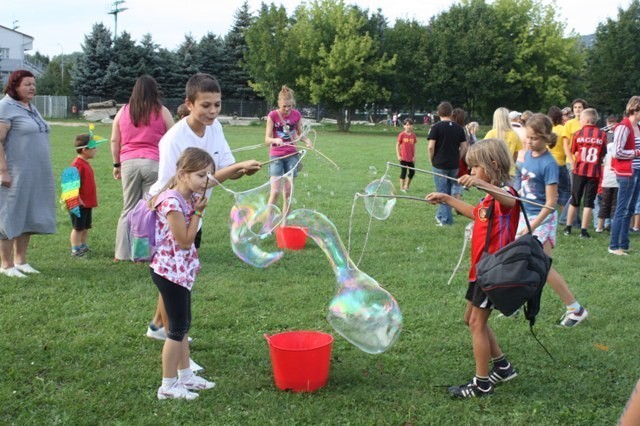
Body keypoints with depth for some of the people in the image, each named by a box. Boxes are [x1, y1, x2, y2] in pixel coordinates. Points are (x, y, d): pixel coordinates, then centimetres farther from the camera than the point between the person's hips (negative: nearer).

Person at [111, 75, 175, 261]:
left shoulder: (123, 112, 11)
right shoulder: (162, 112, 4)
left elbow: (114, 141, 12)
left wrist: (116, 164, 20)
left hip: (128, 162, 3)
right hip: (154, 162, -3)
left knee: (128, 209, 10)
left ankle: (122, 253, 12)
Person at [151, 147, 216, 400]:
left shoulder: (189, 198, 6)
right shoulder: (173, 202, -24)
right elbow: (185, 240, -19)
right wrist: (198, 211, -16)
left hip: (181, 270, 10)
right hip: (170, 271, -10)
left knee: (183, 324, 18)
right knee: (178, 327, -1)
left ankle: (185, 376, 31)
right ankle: (168, 386, 10)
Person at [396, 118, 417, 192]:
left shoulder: (413, 135, 3)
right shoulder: (402, 135, -8)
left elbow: (414, 146, 9)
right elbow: (397, 145, -3)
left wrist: (414, 156, 4)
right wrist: (398, 155, -8)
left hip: (411, 158, 5)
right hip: (403, 157, -4)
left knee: (412, 172, 8)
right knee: (403, 172, -1)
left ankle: (407, 186, 26)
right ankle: (402, 188, 9)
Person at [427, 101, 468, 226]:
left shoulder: (436, 127, -9)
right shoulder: (458, 128, 5)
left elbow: (431, 147, -14)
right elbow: (464, 147, 4)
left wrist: (432, 160, 0)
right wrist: (457, 159, 12)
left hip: (440, 164, -4)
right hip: (454, 166, 4)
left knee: (443, 192, 2)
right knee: (448, 191, 17)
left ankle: (446, 219, 4)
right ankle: (440, 215, 26)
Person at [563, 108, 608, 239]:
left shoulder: (578, 134, -4)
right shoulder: (602, 135, -5)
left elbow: (574, 152, 3)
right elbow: (603, 155, 1)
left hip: (579, 170, 1)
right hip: (594, 172, -1)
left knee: (575, 200, 13)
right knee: (589, 201, 4)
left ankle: (568, 228, 20)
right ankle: (584, 230, 2)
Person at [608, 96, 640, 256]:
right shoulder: (624, 127, -14)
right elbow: (616, 152, -20)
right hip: (627, 173, -8)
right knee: (622, 210, -3)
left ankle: (624, 245, 18)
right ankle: (614, 246, 3)